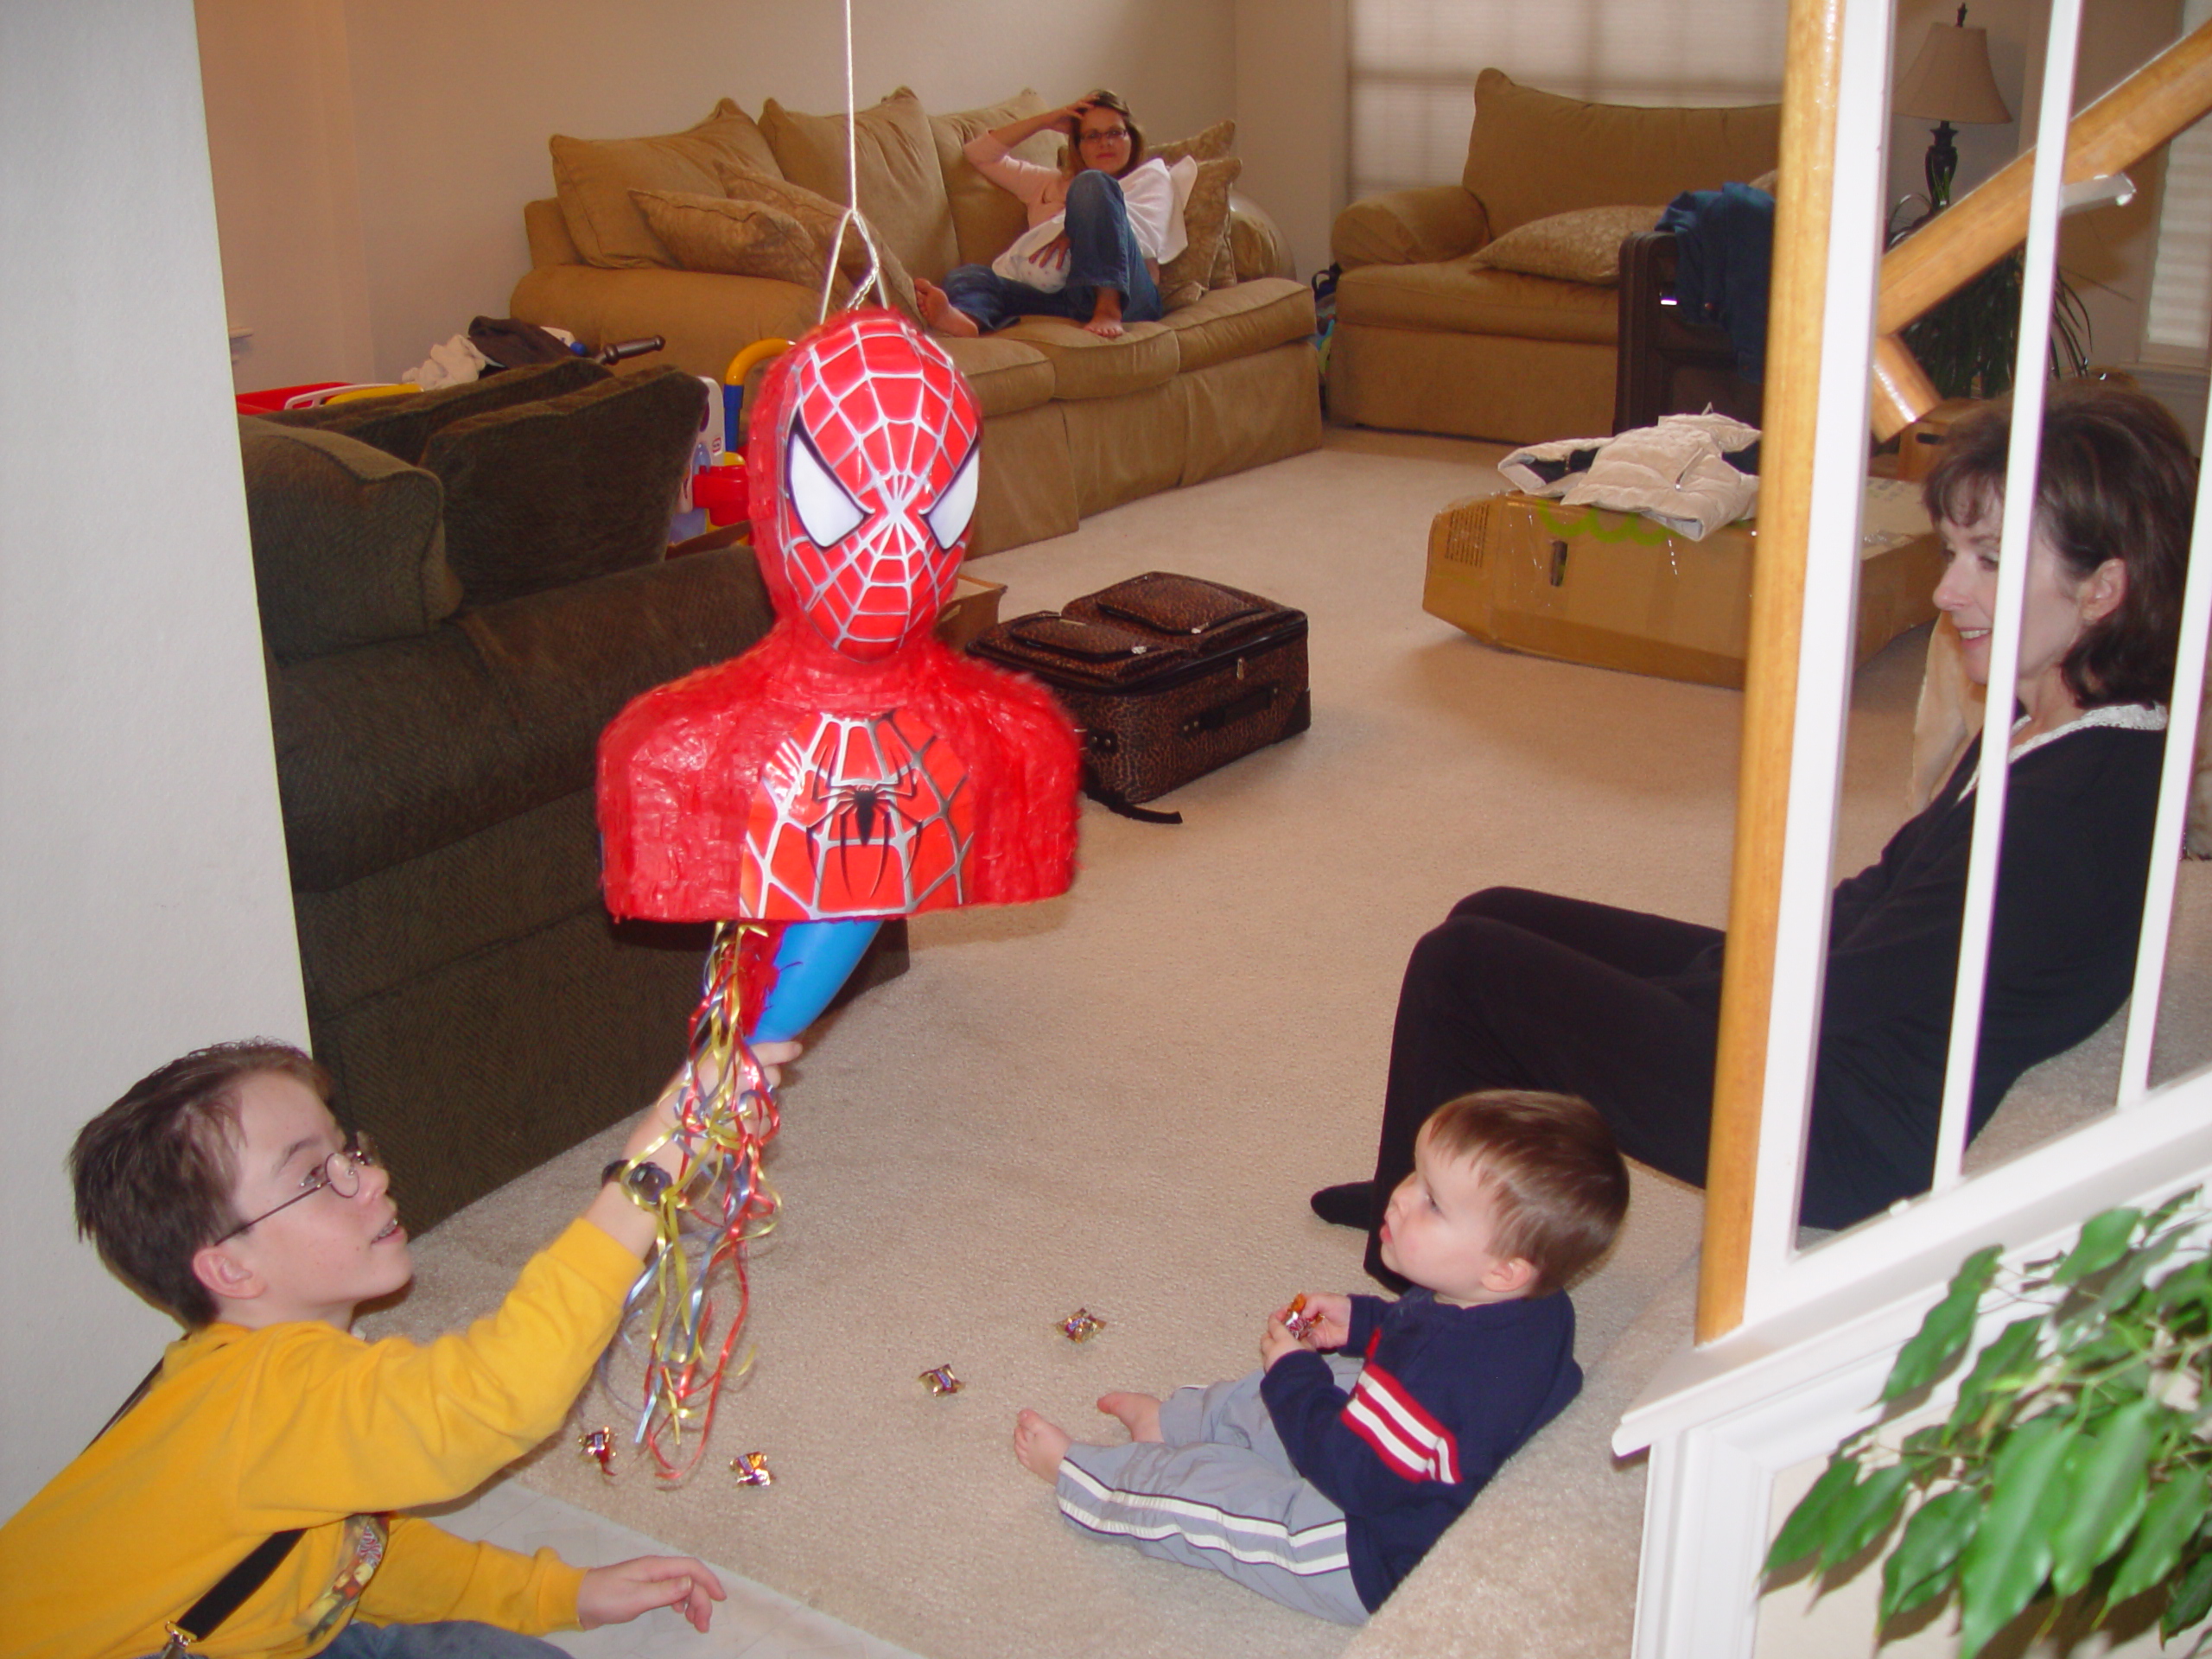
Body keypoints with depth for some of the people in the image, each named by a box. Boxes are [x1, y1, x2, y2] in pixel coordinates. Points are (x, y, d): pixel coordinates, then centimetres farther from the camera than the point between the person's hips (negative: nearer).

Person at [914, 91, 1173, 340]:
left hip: (1124, 295, -3)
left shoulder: (1150, 176, 26)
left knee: (1093, 184, -23)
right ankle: (965, 318, -62)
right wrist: (1048, 121, 28)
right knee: (967, 275, -23)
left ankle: (1109, 310, -37)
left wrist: (1078, 229, -9)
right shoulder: (1050, 185, 37)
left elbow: (1148, 239, 5)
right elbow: (980, 152, 33)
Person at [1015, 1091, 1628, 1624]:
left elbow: (1353, 1474, -30)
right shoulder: (1536, 1307, -14)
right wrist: (1362, 1322, -1)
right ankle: (1171, 1420, 46)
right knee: (1256, 1396, 20)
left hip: (1373, 1565, -9)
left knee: (1196, 1489, 3)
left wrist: (1293, 1377, -17)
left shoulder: (1442, 1366, -43)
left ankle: (1075, 1473, 29)